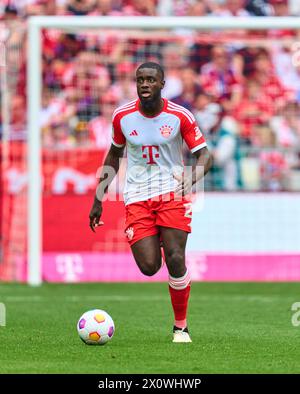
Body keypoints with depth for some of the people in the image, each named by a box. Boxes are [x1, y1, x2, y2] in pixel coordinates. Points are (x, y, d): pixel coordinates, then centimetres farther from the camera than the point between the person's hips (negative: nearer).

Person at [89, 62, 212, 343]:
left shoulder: (180, 116, -6)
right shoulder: (122, 116, 1)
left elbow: (204, 155, -3)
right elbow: (114, 154, 16)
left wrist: (192, 179, -26)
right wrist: (98, 199, 15)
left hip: (172, 193, -2)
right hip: (137, 198, 2)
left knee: (175, 259, -15)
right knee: (149, 267, -13)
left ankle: (181, 327, 4)